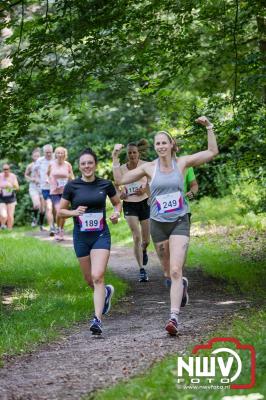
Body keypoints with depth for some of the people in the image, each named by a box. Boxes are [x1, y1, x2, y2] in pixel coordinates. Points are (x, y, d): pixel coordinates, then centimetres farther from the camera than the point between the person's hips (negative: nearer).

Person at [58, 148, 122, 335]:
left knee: (97, 277, -17)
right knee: (90, 280, 12)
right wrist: (74, 212, -16)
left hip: (101, 235, -2)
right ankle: (107, 291, 46)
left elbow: (117, 202, 15)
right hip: (81, 237, 2)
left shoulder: (105, 184, -2)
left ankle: (97, 319, -18)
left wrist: (116, 213, -6)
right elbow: (60, 211, 4)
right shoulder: (72, 186, -3)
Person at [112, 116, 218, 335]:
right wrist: (115, 158, -6)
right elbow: (120, 180, 4)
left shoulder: (182, 163, 0)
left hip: (180, 222, -2)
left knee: (175, 271, -15)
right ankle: (181, 286, 48)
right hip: (158, 224, 2)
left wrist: (209, 127, -8)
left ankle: (174, 317, -20)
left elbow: (212, 152, 0)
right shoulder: (149, 168, 1)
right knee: (168, 270, 13)